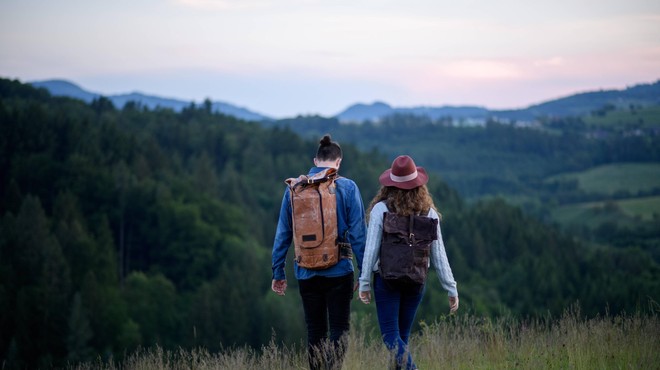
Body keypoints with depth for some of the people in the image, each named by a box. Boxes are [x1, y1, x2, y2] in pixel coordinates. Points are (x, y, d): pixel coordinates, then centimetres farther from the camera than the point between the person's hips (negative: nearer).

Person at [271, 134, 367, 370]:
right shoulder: (347, 188, -5)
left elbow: (282, 234, 6)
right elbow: (358, 234, -6)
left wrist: (278, 273, 13)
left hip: (306, 275, 3)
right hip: (339, 271, -3)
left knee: (315, 333, 12)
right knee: (339, 331, 1)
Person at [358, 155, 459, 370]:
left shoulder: (381, 209, -8)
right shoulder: (428, 212, 0)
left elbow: (371, 249, -9)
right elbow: (438, 255, 1)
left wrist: (364, 283, -1)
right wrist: (451, 288, 6)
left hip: (386, 279, -3)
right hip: (416, 281, 3)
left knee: (391, 335, -2)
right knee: (403, 334, 17)